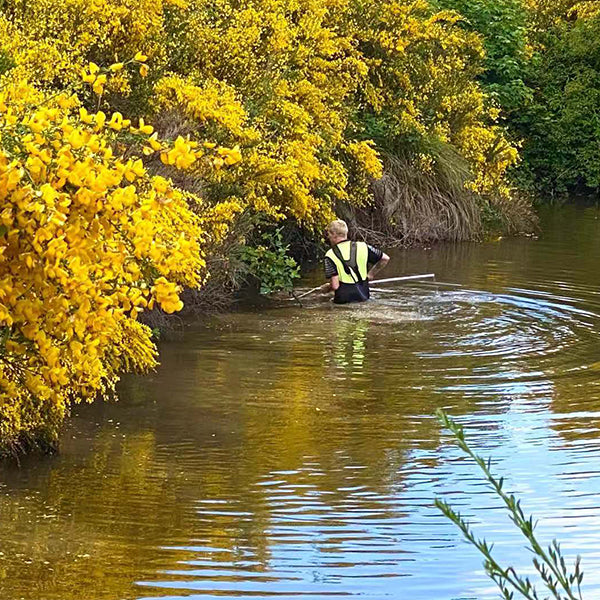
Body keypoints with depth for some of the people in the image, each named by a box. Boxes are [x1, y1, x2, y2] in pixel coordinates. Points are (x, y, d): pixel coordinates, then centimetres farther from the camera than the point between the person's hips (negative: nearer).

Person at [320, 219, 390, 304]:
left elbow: (335, 286, -13)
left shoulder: (331, 255, -8)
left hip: (344, 300, -4)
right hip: (363, 297, 4)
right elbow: (385, 259, 12)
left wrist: (326, 288, 10)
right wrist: (371, 274, 21)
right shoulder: (362, 247, 4)